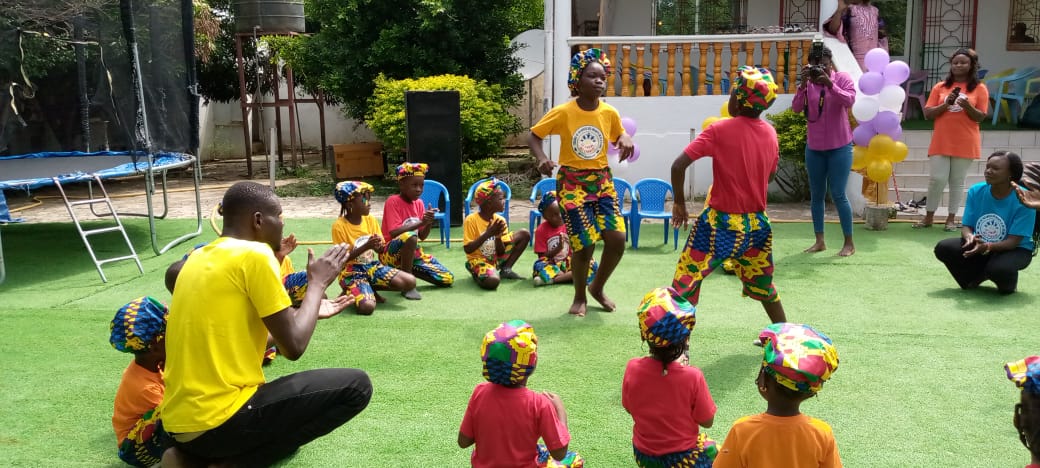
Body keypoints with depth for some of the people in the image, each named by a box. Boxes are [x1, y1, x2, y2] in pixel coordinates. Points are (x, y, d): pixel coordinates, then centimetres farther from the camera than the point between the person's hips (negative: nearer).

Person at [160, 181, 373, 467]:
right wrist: (317, 283, 3)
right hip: (219, 420, -9)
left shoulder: (200, 257, 14)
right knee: (356, 386, -5)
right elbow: (293, 346, -11)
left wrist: (310, 309, 27)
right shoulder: (254, 254, -12)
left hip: (181, 421, 9)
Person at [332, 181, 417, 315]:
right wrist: (366, 246, -26)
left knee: (410, 282, -13)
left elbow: (381, 250, 7)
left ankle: (370, 289, 6)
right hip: (352, 271, -6)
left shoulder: (371, 220, 2)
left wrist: (378, 246, -18)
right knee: (367, 306, -32)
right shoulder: (339, 225, -13)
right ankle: (349, 294, 3)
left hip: (373, 266, 6)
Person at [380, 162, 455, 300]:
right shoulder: (393, 201, -13)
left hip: (414, 253, 7)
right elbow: (394, 233, -24)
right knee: (409, 236, -41)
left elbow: (422, 237, 6)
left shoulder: (419, 203, 6)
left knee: (448, 279, -4)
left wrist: (429, 223, -14)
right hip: (392, 253, -6)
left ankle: (409, 270, 14)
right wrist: (421, 222, -27)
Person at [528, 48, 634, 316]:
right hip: (572, 183, -4)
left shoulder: (610, 113, -2)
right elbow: (533, 136, -4)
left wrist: (625, 140, -7)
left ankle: (598, 287, 21)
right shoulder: (563, 112, -12)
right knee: (584, 244, -7)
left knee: (617, 239, -7)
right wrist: (541, 158, -23)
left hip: (602, 181, 4)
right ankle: (579, 297, 20)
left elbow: (619, 134, 16)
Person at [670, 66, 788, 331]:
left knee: (685, 285, 3)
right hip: (757, 224, 6)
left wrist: (679, 203, -7)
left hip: (720, 225, -6)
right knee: (763, 285, 26)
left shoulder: (719, 130, -14)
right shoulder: (770, 133, 1)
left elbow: (678, 166, -20)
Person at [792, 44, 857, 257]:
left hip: (839, 147, -4)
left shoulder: (843, 78, -5)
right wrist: (802, 84, -22)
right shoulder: (808, 82, 1)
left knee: (838, 195, -6)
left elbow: (850, 100, -21)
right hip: (814, 148, 4)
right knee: (816, 195, 8)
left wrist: (830, 84, -31)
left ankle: (849, 243, 4)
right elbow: (796, 108, -10)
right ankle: (820, 241, 17)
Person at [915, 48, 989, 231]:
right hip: (941, 143, 1)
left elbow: (981, 117, -1)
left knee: (957, 181, 3)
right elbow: (927, 114, 2)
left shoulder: (979, 88, 4)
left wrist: (968, 106, -19)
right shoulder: (940, 87, 8)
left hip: (965, 144, -1)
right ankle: (929, 217, 10)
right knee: (936, 179, -2)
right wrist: (946, 104, -14)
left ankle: (951, 218, 10)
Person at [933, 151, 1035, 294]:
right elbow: (966, 226, -7)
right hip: (980, 245, 4)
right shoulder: (976, 191, -10)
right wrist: (970, 237, -32)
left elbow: (1013, 241, -23)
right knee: (943, 248, -21)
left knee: (999, 269, -38)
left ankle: (1008, 282, 3)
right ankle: (975, 277, 7)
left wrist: (987, 246, -42)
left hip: (1014, 250, -4)